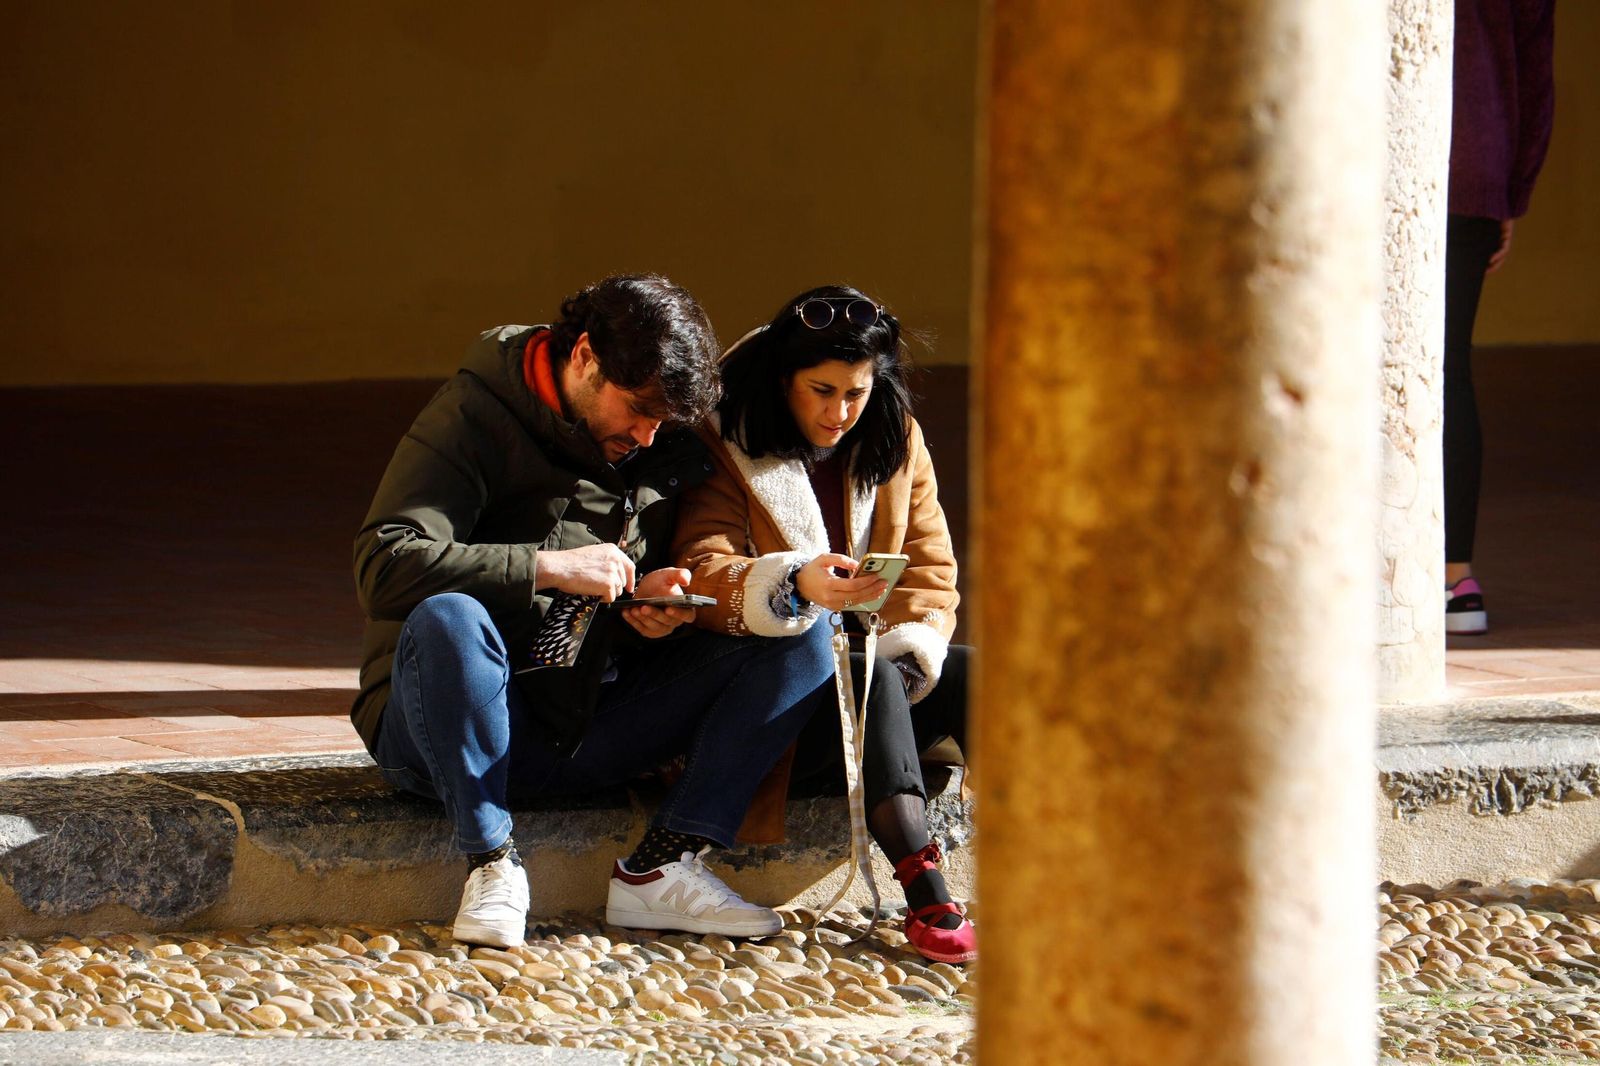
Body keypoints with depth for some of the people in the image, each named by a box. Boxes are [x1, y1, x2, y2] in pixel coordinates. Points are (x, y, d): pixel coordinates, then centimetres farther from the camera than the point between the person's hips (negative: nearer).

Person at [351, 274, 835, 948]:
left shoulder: (667, 450, 9)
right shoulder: (474, 418, -10)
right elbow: (383, 568, -23)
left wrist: (653, 604, -6)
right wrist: (546, 568, -26)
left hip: (593, 728, 6)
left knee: (798, 639, -7)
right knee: (445, 619, -40)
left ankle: (660, 868, -18)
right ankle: (492, 862, -22)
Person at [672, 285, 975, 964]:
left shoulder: (895, 441, 10)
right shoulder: (726, 447, -5)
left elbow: (930, 569, 8)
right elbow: (703, 577, -18)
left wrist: (910, 653, -13)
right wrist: (796, 586, -38)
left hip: (874, 668, 5)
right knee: (874, 682, -35)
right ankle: (928, 903, -44)